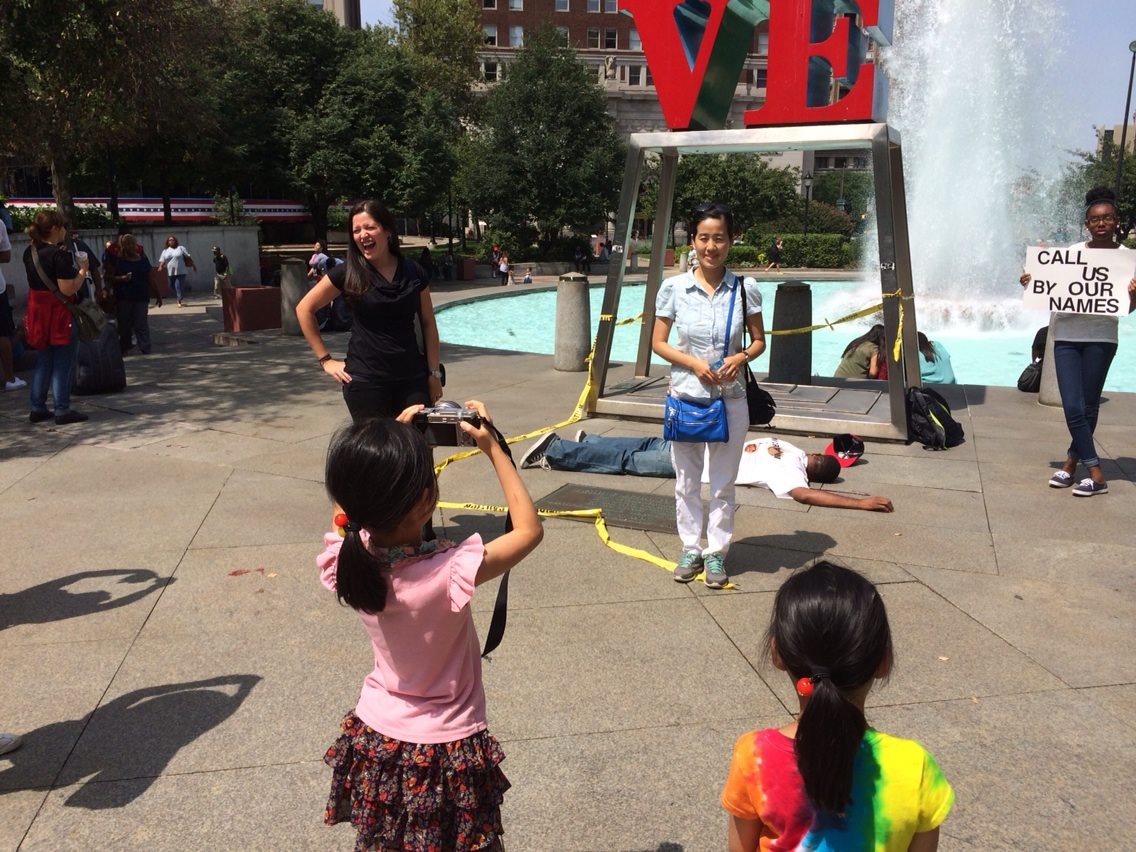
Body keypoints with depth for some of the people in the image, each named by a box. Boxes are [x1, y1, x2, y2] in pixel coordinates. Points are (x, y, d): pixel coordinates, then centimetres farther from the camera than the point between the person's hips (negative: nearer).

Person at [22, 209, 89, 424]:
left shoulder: (30, 252, 7)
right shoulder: (60, 255, -17)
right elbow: (68, 289, -22)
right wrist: (82, 270, -10)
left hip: (38, 312, 8)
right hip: (60, 314, -7)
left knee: (43, 362, 16)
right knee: (63, 364, 1)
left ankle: (37, 408, 19)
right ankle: (62, 410, 4)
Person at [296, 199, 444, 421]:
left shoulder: (413, 272, 1)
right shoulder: (348, 273, -4)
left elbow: (428, 324, 7)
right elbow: (304, 309, 3)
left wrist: (434, 373, 4)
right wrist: (325, 359, -1)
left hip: (412, 378, 2)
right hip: (365, 381, -2)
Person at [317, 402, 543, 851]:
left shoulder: (345, 559, -20)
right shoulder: (451, 574, -33)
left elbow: (350, 501, 3)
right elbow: (530, 530, -18)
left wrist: (394, 443, -4)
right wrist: (493, 449, -14)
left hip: (373, 738, 4)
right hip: (447, 750, -4)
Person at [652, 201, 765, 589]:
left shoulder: (745, 289, -4)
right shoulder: (673, 288, -5)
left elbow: (759, 340, 6)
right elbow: (658, 343, 1)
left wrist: (741, 357, -15)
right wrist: (693, 363, -15)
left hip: (730, 399, 0)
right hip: (685, 397, 0)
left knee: (723, 484, 10)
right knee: (686, 481, 13)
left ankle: (716, 553, 26)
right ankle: (691, 549, 29)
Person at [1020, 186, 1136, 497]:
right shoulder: (1072, 252, 6)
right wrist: (1032, 283, -5)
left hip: (1100, 338, -1)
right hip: (1067, 335, 1)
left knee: (1089, 406, 6)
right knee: (1073, 407, -6)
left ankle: (1072, 461, 19)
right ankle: (1095, 474, 0)